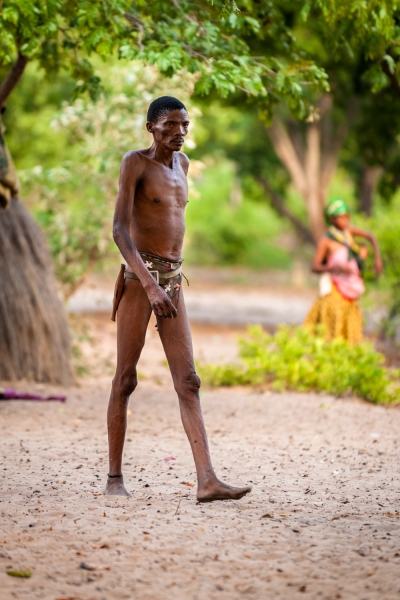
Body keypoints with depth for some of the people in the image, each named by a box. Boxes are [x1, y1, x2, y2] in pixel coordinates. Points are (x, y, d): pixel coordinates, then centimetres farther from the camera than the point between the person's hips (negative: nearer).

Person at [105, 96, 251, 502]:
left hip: (172, 280, 6)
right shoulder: (134, 162, -7)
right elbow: (120, 229, -17)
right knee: (125, 379, 0)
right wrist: (149, 283, -27)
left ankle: (207, 481, -11)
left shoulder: (181, 163, 15)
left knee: (188, 381, -3)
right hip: (138, 277, -6)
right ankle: (114, 477, 9)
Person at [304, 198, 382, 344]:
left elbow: (371, 237, 15)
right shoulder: (326, 240, -13)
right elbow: (314, 267, -17)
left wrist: (377, 258, 4)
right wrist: (337, 267, -30)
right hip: (334, 289, -7)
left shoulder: (348, 230, 2)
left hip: (350, 288, 7)